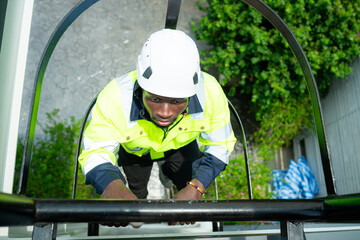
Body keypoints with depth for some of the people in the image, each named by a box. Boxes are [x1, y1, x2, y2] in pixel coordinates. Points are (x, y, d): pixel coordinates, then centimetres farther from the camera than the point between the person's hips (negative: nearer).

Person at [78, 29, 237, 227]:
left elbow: (219, 146, -25)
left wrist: (195, 188, -41)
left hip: (182, 145, 1)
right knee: (136, 195, 16)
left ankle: (169, 171, 44)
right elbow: (95, 152, -37)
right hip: (134, 150, 0)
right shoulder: (115, 98, -45)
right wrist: (112, 184, -61)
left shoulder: (209, 92, -39)